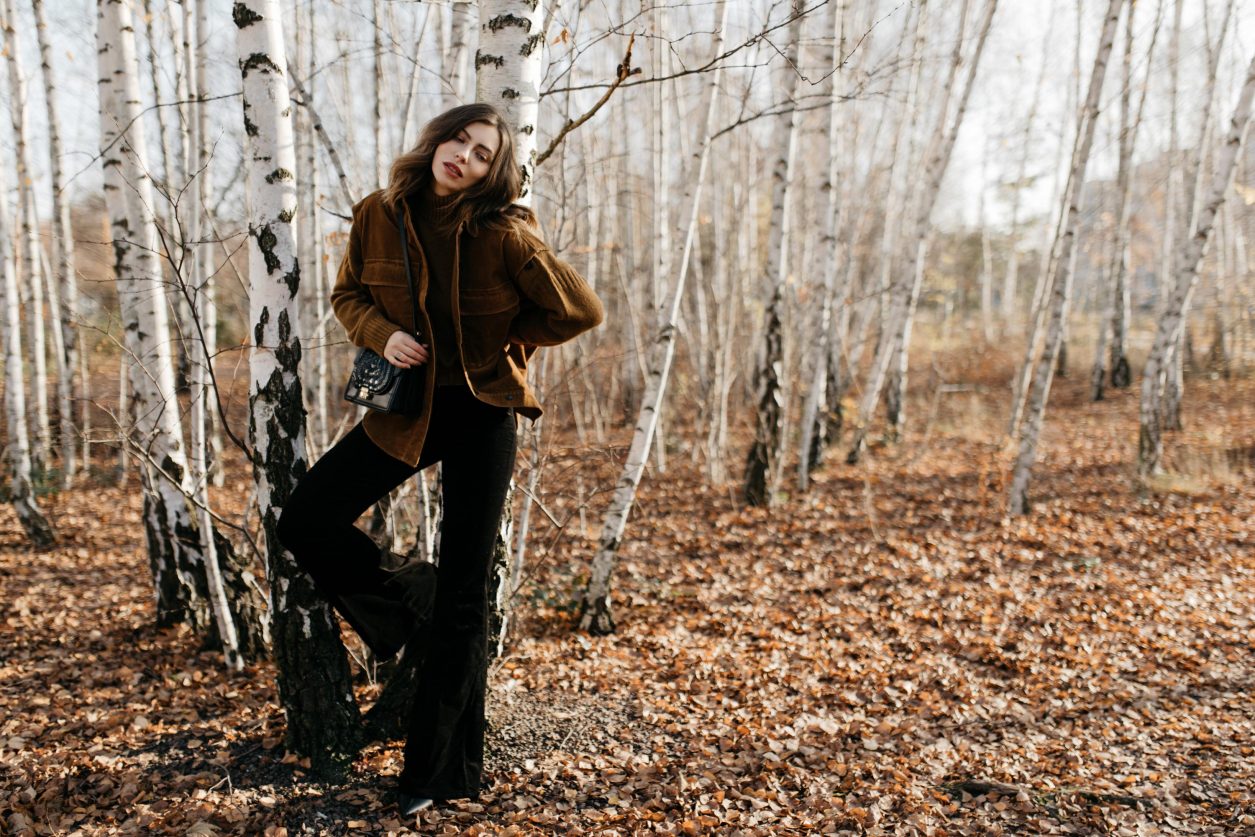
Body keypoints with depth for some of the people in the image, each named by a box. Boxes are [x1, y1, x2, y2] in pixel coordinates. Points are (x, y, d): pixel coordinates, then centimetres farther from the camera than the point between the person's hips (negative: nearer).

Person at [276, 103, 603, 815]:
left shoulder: (504, 234, -14)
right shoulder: (379, 215, -3)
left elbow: (581, 309, -8)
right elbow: (349, 294, 10)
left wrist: (498, 342, -5)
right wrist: (382, 334, -11)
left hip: (480, 414, -4)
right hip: (403, 407, 4)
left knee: (463, 599, 2)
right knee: (305, 523, -3)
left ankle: (440, 769, 17)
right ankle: (405, 603, 24)